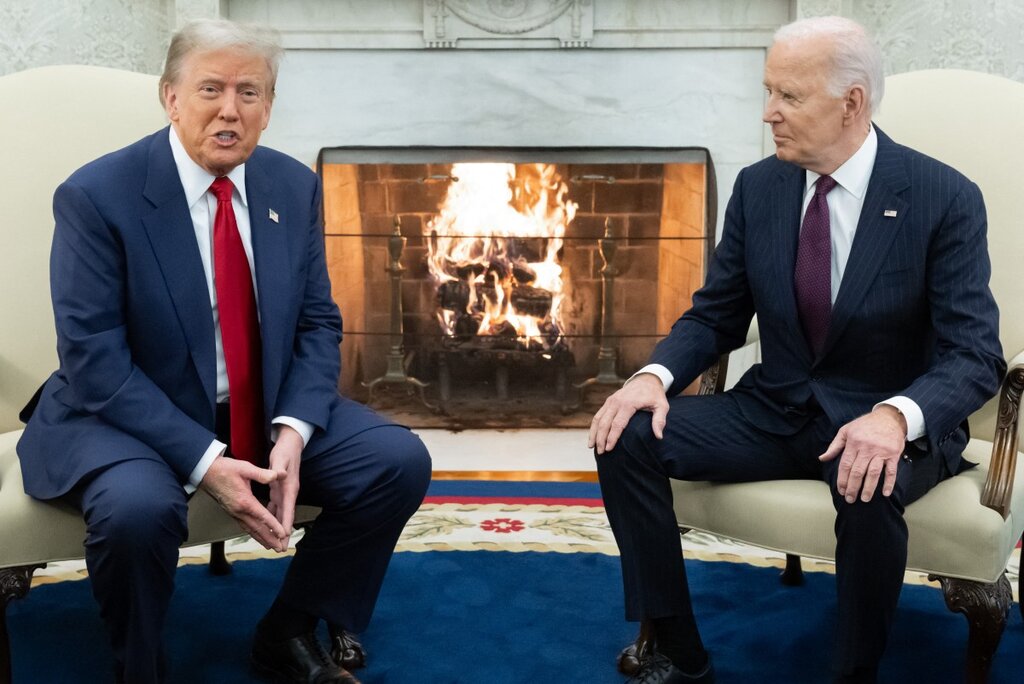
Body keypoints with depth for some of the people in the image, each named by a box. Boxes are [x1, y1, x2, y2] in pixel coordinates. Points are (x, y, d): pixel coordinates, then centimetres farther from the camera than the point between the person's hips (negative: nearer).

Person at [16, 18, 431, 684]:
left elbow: (318, 324, 2)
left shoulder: (295, 186, 0)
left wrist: (293, 431, -16)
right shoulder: (96, 195, -14)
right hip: (131, 416, -4)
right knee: (138, 507, -36)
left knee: (400, 460, -12)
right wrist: (203, 460, -27)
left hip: (267, 411, 5)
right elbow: (95, 360, -18)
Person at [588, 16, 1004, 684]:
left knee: (869, 487, -38)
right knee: (627, 437, -16)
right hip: (774, 410, 5)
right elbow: (715, 316, 6)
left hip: (889, 423, -4)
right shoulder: (757, 186, 0)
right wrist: (655, 376, -16)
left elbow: (976, 354, -16)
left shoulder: (945, 198, -12)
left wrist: (896, 416, -37)